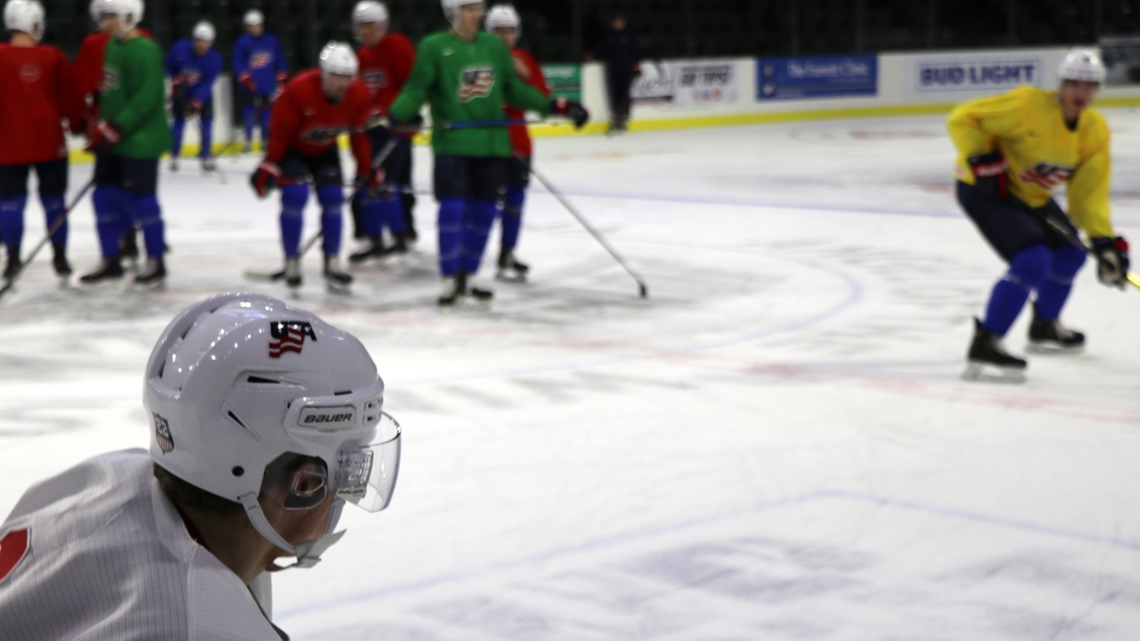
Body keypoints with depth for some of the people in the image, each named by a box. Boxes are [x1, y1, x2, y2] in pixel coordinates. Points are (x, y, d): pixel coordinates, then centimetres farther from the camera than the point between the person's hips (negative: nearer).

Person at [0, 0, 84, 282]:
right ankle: (60, 257, 14)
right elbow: (69, 99, 1)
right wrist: (80, 125, 16)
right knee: (53, 200, 11)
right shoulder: (53, 58, -6)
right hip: (49, 143, 1)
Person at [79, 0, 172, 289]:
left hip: (140, 140, -9)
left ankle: (156, 262, 10)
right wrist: (103, 126, 15)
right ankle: (111, 261, 21)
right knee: (106, 197, 10)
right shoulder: (113, 45, 12)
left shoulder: (145, 50, -17)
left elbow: (146, 99, -23)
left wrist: (115, 128, -24)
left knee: (140, 200, -3)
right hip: (112, 139, 9)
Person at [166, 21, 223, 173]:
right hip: (181, 91, 0)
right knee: (179, 121, -3)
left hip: (202, 94, 0)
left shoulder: (214, 60, -26)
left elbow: (207, 84, -29)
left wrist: (196, 103, -37)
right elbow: (169, 65, -4)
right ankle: (174, 156, 11)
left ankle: (206, 156, 7)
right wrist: (175, 80, -14)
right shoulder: (180, 49, -25)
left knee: (206, 122, -8)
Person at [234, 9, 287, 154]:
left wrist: (281, 81, 10)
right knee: (249, 113, -5)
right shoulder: (242, 43, -3)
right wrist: (246, 80, -19)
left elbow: (280, 63, 13)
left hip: (268, 87, 3)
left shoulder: (272, 41, 7)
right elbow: (238, 65, -7)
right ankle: (248, 141, 2)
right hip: (250, 87, -2)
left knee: (267, 112, 4)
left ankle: (266, 141, 14)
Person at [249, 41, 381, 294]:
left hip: (324, 149, 4)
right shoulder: (299, 90, -36)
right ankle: (292, 263, -4)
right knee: (295, 196, -19)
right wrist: (268, 168, -24)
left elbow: (360, 133, -7)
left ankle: (333, 264, 6)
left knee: (333, 199, -5)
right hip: (292, 146, -4)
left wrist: (366, 170, -4)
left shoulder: (358, 95, -22)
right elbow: (279, 131, -26)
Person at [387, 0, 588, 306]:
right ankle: (451, 279, 2)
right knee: (452, 209, -10)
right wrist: (398, 112, -27)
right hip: (451, 143, -4)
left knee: (484, 211, 5)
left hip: (491, 143, 4)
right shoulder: (434, 47, -4)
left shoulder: (494, 46, 10)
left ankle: (467, 276, 19)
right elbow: (417, 89, -7)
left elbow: (513, 89, 15)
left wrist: (556, 106, 9)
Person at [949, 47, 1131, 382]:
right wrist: (981, 160, -32)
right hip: (984, 190, -8)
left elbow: (1089, 192, -6)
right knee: (1033, 262, -24)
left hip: (1031, 196, 8)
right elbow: (962, 118, -22)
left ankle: (1044, 327, 44)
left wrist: (1105, 241, -16)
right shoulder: (1028, 104, -27)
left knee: (1070, 255, 18)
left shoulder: (1095, 130, -6)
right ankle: (983, 347, -22)